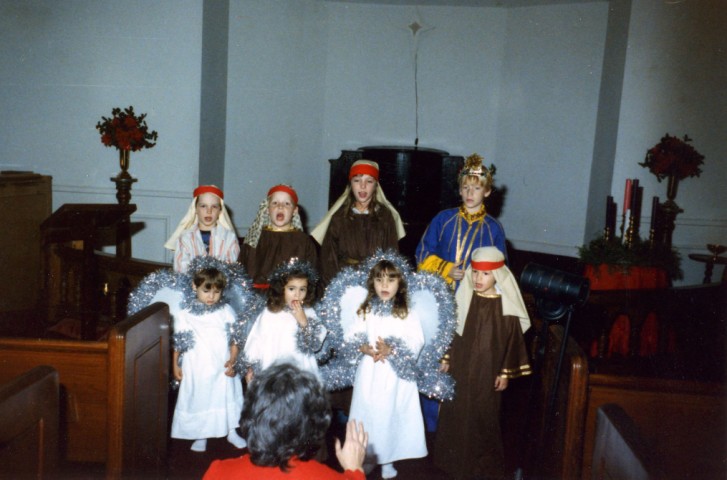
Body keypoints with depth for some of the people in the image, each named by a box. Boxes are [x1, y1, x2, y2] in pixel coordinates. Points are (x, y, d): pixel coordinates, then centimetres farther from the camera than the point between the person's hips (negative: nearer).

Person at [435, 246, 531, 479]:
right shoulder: (463, 298, -5)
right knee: (457, 413, 13)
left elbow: (513, 340, -7)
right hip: (461, 366, 3)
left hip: (488, 371, -3)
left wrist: (506, 373, -5)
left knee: (483, 415, 9)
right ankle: (456, 458, 32)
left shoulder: (506, 305, -14)